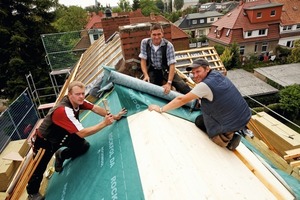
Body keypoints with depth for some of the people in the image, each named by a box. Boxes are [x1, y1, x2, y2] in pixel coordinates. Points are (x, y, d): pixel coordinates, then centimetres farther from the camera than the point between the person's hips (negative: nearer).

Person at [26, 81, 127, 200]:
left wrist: (113, 116, -14)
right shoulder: (64, 110, -38)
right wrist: (104, 123, -35)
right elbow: (82, 133, -39)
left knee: (84, 146, -2)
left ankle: (61, 155, 25)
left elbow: (95, 108, -8)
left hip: (60, 135, 7)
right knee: (40, 167, 1)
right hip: (44, 141, -7)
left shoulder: (77, 100, -17)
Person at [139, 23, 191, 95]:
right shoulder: (144, 42, -8)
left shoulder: (168, 45, -18)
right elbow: (143, 60, -3)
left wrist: (169, 83, -30)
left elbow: (172, 65, -21)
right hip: (152, 72, 2)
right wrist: (146, 75, -19)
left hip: (166, 71, -1)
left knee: (184, 87, -17)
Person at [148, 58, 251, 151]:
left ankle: (226, 136, 3)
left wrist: (161, 109, -9)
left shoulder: (204, 85, -22)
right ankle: (230, 135, 12)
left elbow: (181, 100, -16)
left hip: (234, 123, -8)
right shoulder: (217, 74, 0)